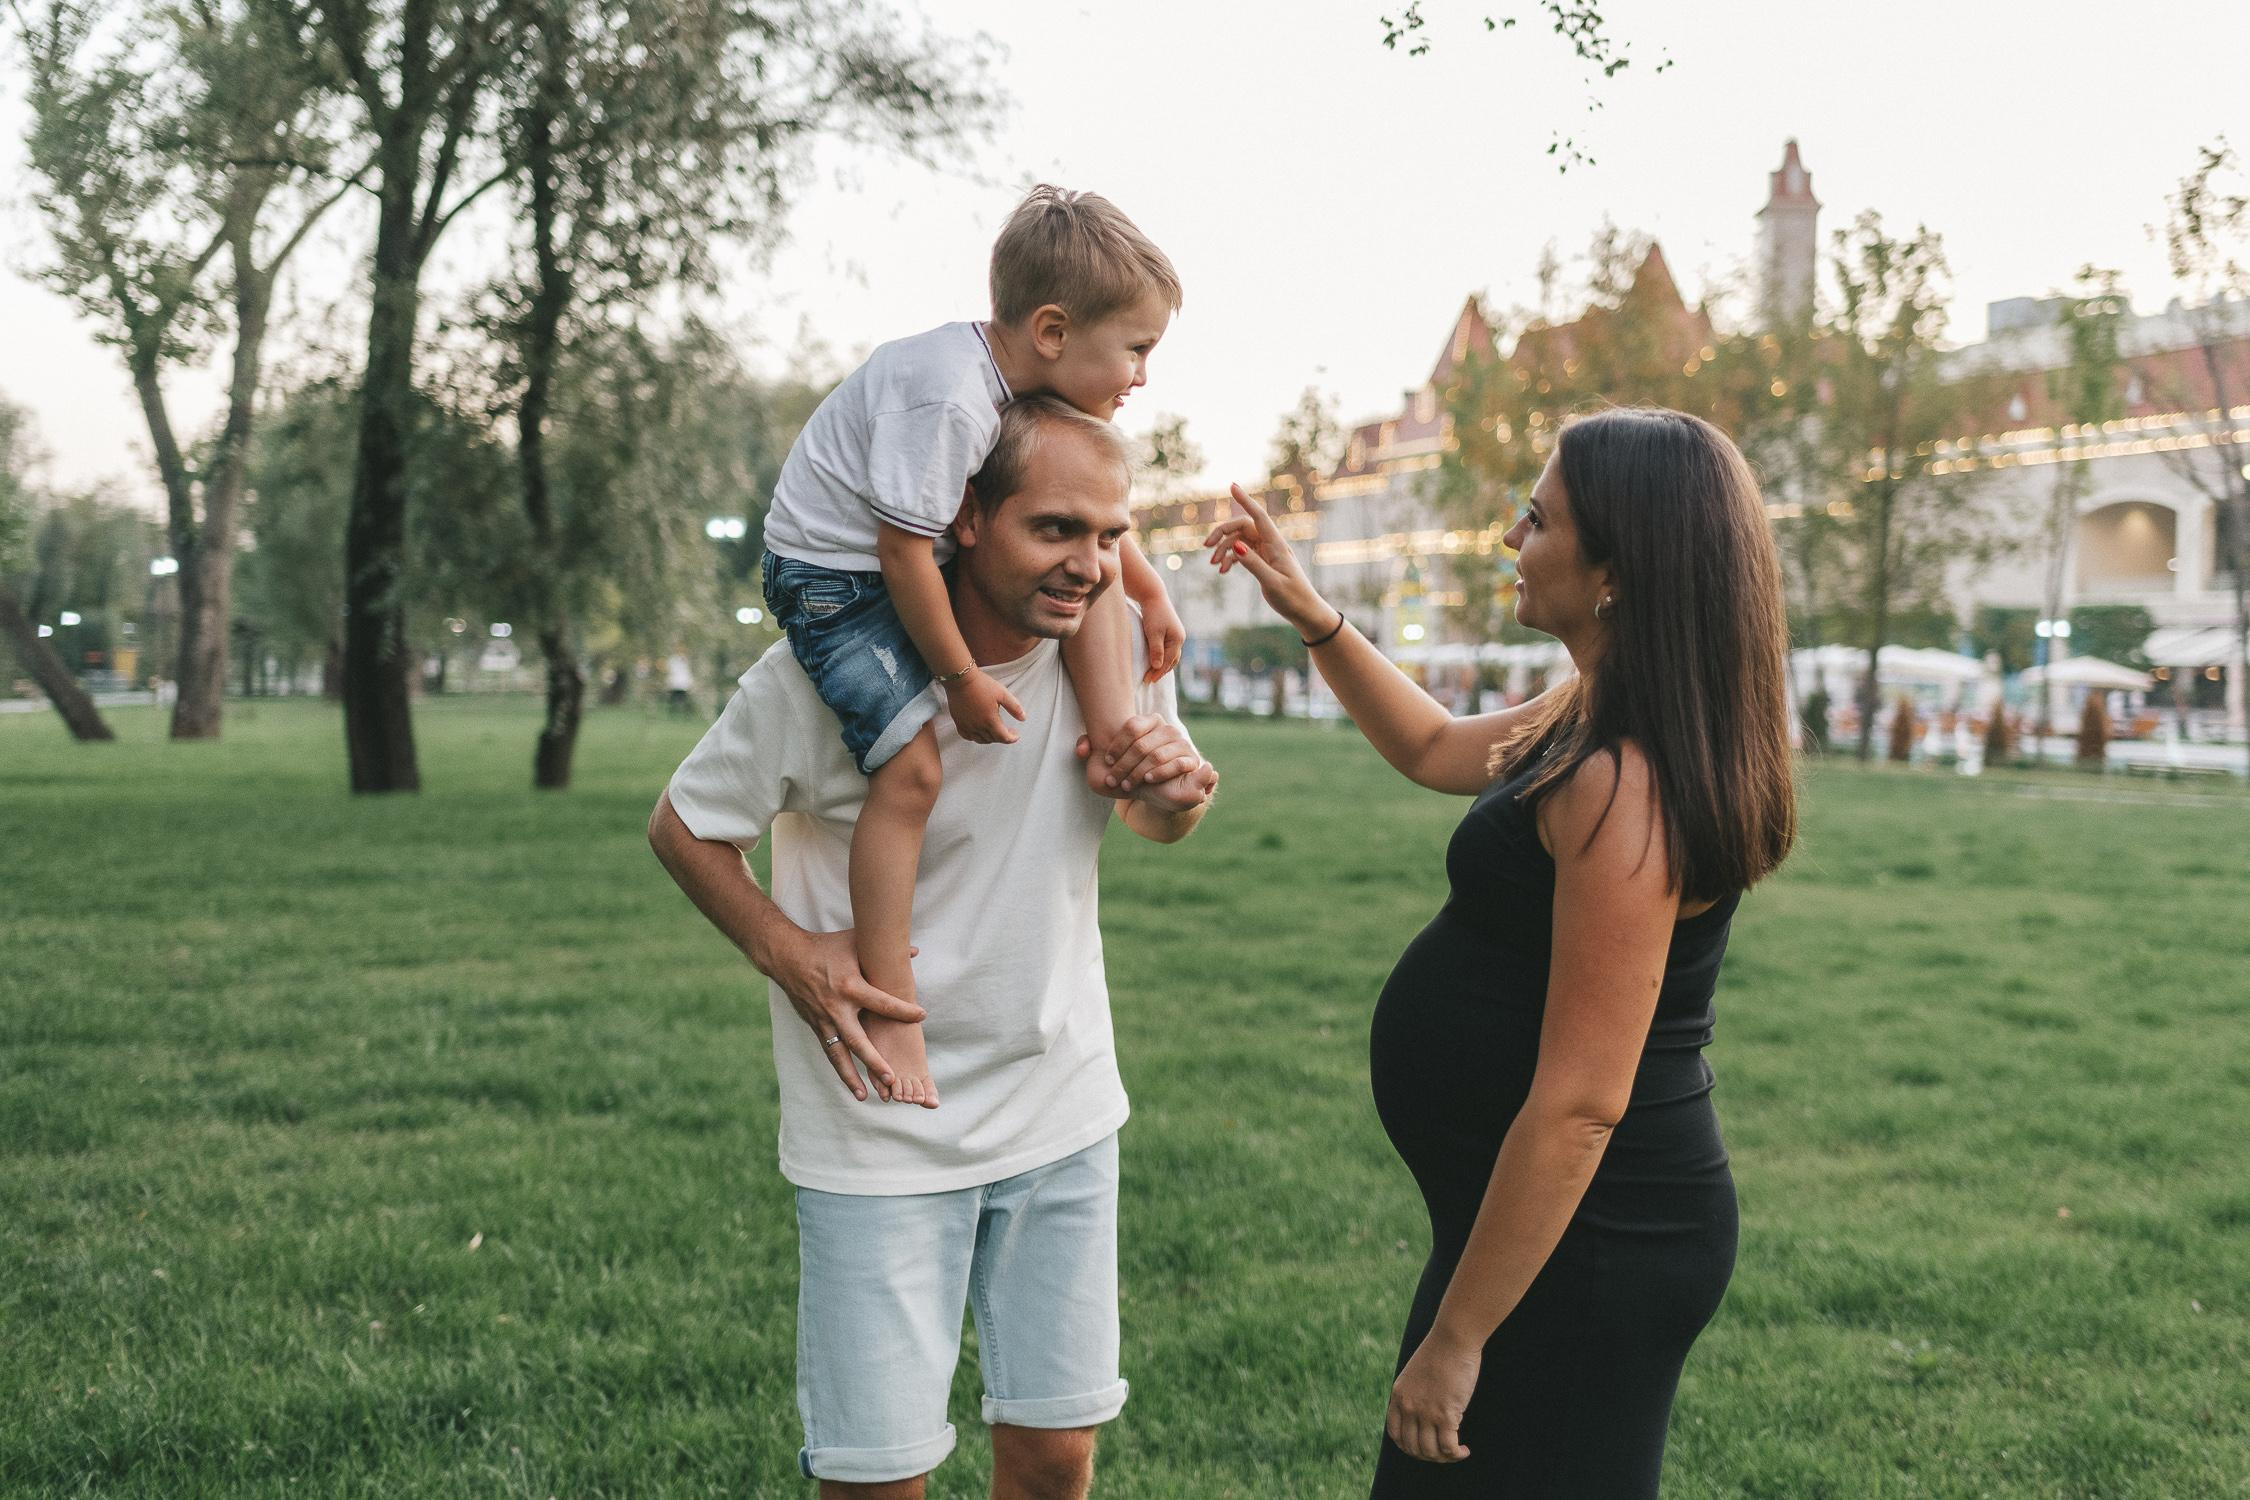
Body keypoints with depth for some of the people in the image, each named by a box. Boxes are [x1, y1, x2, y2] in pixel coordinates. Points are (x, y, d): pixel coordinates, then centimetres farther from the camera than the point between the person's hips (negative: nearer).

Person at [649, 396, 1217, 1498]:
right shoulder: (829, 671, -18)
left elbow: (1153, 820, 12)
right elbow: (682, 827, -4)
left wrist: (1176, 793, -13)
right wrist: (787, 952, -20)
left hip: (1063, 1111, 4)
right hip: (883, 1130, -3)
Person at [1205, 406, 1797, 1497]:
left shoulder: (1623, 787, -26)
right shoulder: (1588, 719, 5)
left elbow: (1578, 1104, -27)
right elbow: (1436, 750, 25)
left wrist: (1455, 1339, -21)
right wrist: (1309, 614, 15)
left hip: (1584, 1242, -10)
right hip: (1520, 1210, 10)